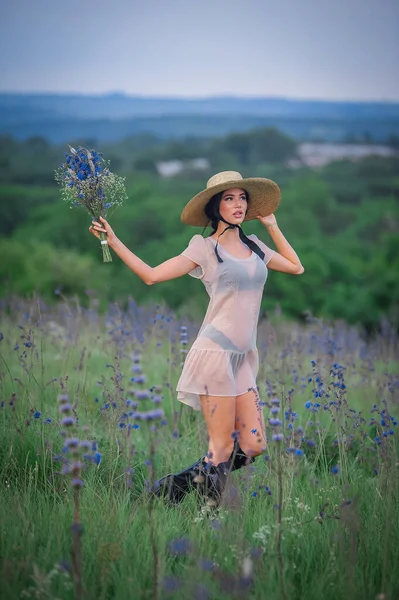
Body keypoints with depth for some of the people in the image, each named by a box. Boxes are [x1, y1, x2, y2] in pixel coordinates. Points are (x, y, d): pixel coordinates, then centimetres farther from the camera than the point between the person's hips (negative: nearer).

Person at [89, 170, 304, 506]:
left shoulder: (255, 247, 15)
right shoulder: (205, 248, -1)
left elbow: (296, 267, 26)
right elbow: (152, 275, -4)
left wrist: (272, 226, 22)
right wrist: (112, 240, -9)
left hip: (244, 358, 6)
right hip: (216, 352, -6)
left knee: (253, 446, 2)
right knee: (222, 449, -7)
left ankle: (175, 486, 12)